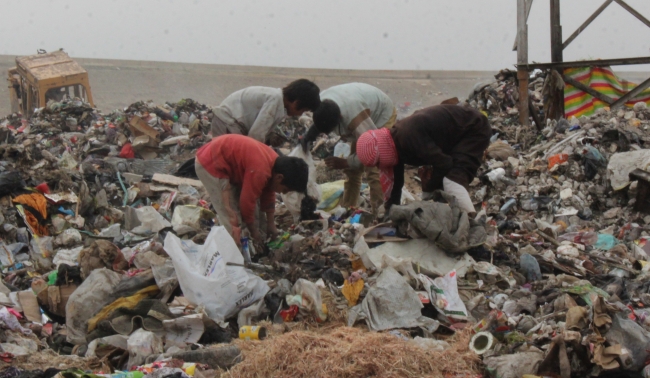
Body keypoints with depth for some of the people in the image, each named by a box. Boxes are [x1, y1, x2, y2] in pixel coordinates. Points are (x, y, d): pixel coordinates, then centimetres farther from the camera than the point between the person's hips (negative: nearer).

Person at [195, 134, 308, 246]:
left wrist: (271, 225, 16)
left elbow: (268, 197, 11)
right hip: (210, 164, -10)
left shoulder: (274, 162, -3)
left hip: (224, 158, 10)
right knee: (232, 218, -13)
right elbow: (247, 203, -24)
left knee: (256, 207, 13)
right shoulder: (259, 171, -33)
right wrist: (254, 233, -9)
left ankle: (262, 244, 24)